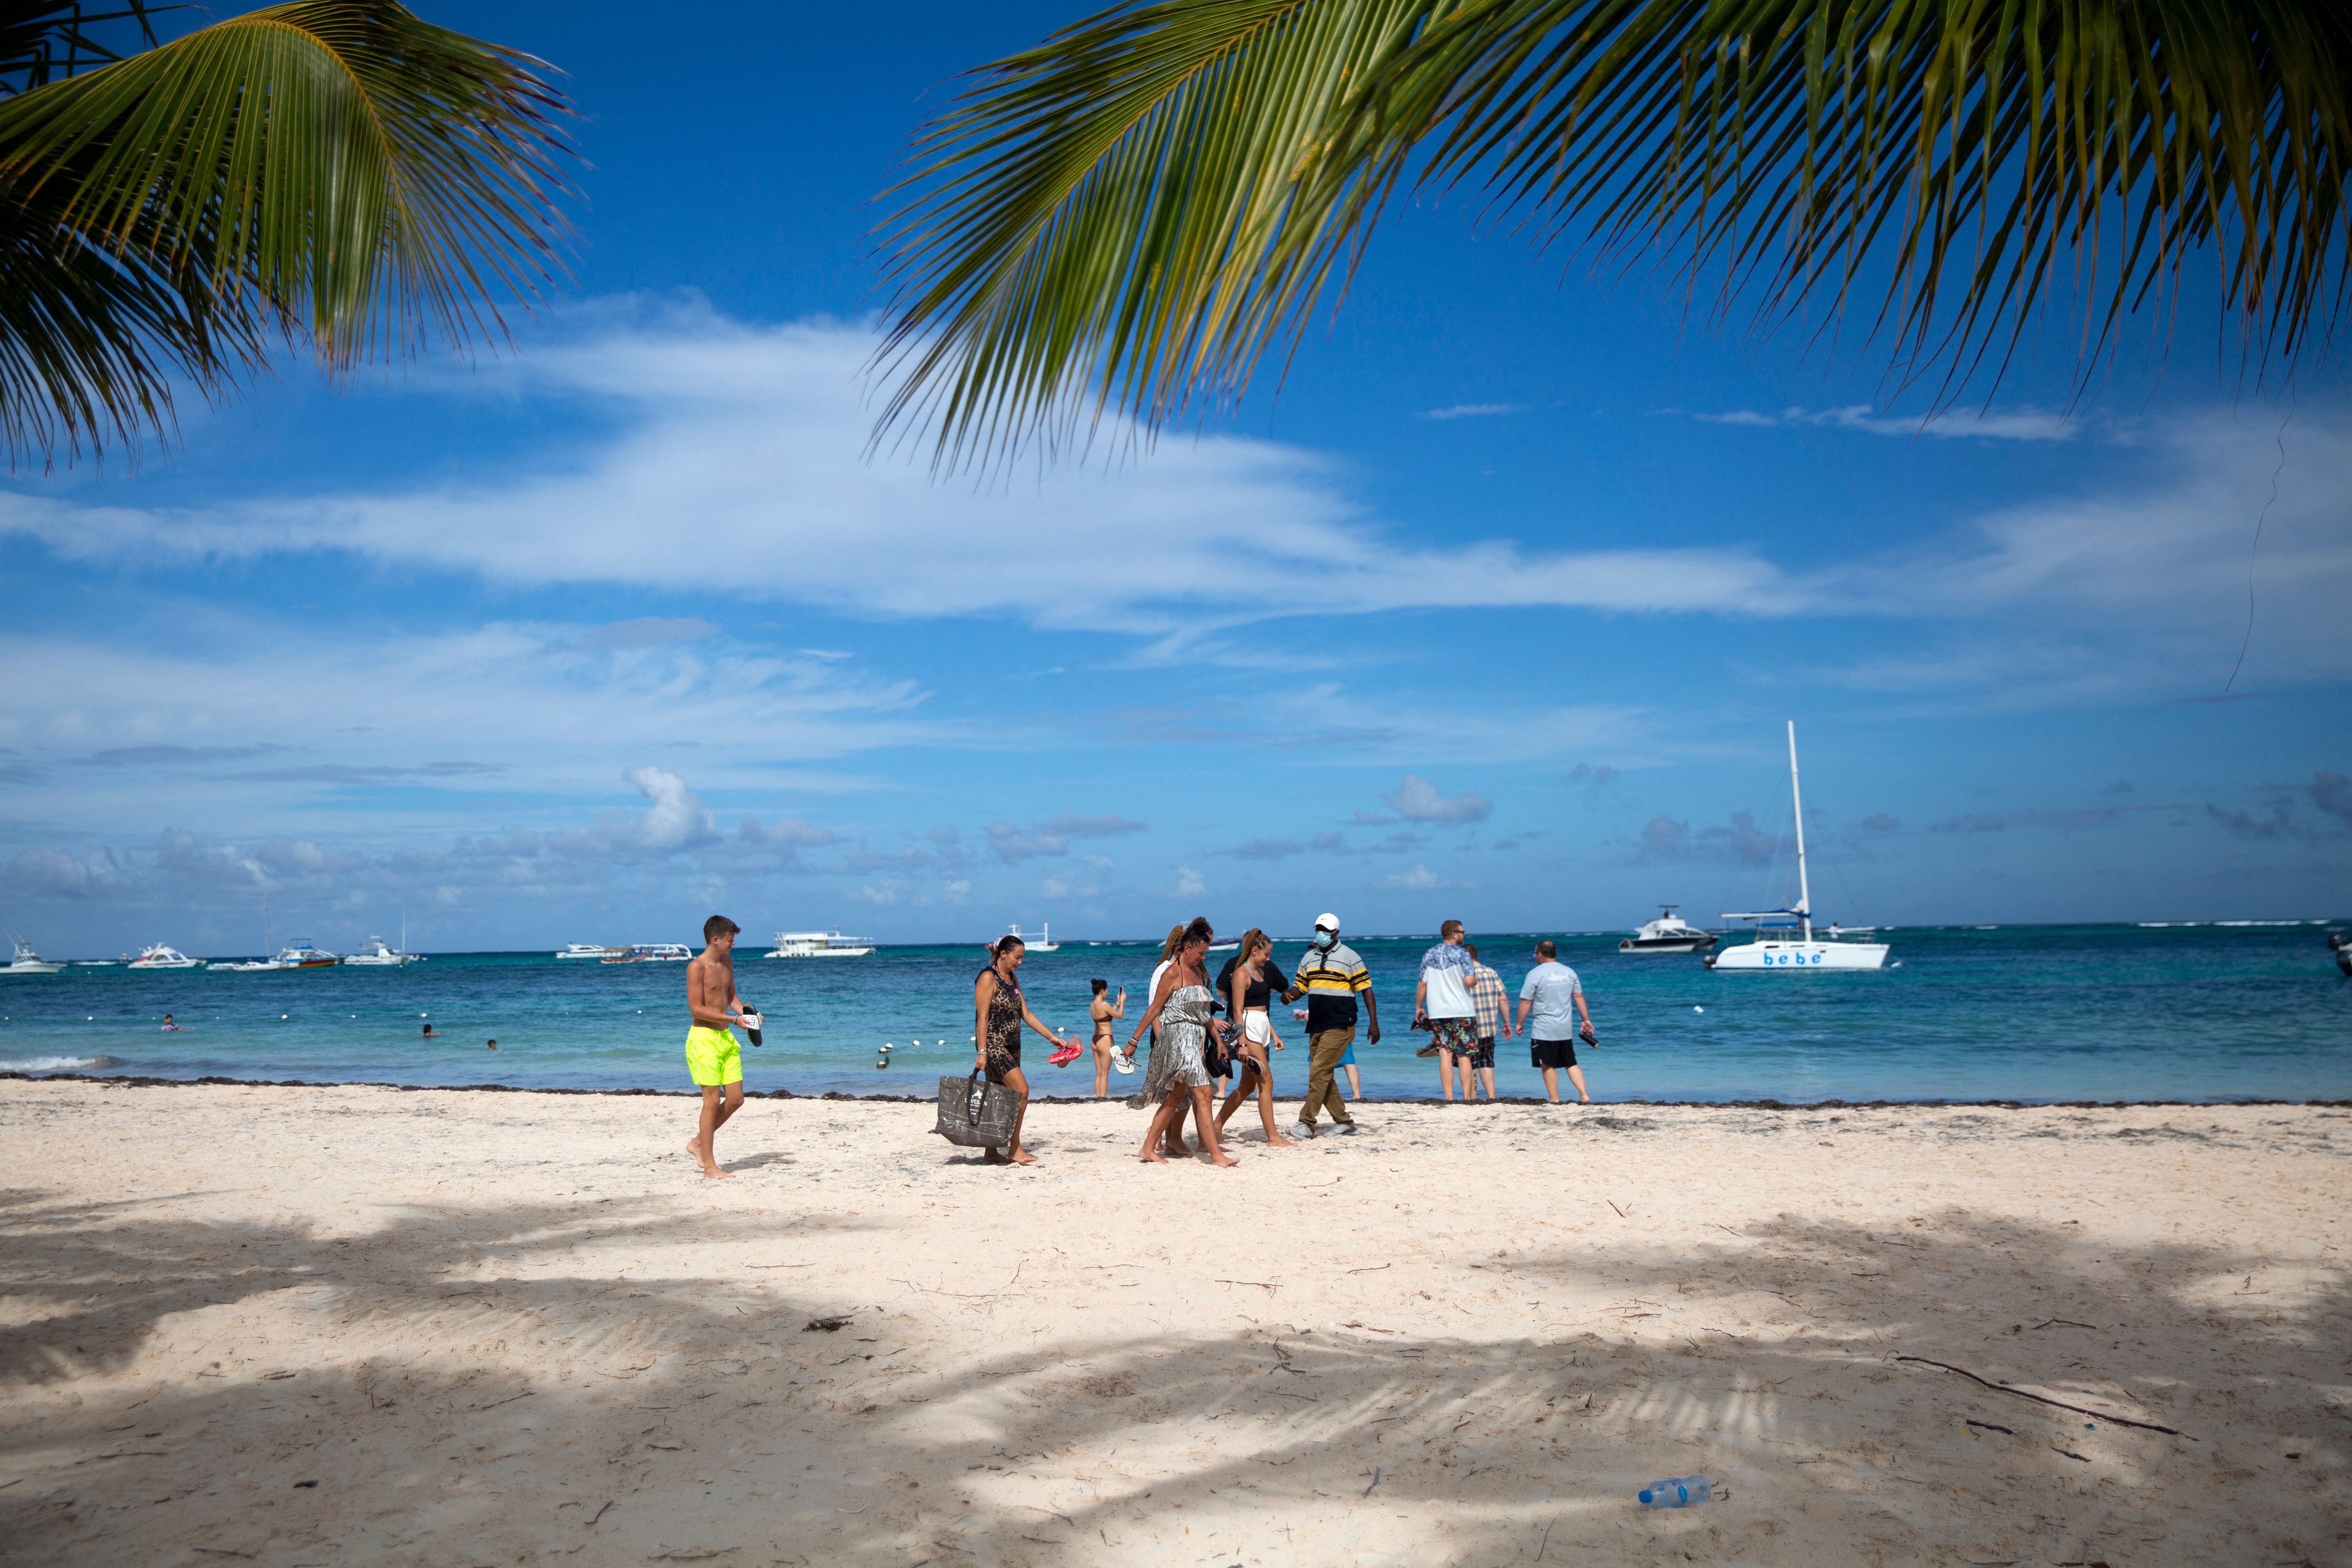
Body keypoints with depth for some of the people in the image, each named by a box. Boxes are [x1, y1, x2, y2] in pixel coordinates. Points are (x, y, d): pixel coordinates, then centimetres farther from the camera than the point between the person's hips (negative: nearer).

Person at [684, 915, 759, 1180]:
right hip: (704, 1038, -8)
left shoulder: (727, 962, 12)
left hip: (726, 1037, 8)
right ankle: (709, 1166, 2)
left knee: (736, 1099, 7)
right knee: (713, 1100, -6)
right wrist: (734, 1019, -19)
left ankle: (698, 1142, 25)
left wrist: (747, 1014, 5)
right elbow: (696, 1010, -18)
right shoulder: (697, 967, -13)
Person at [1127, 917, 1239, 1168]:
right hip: (1179, 1040, -9)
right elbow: (1154, 1010, -6)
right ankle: (1216, 1154, -13)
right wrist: (1133, 1041, -4)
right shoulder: (1173, 973, -8)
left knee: (1176, 1097, 11)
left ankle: (1148, 1149, 18)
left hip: (1196, 1041, 9)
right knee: (1203, 1094, -13)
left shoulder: (1199, 973, 16)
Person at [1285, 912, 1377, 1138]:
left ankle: (1307, 1124, -10)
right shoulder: (1309, 958, 13)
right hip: (1316, 1027, 7)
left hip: (1339, 1027, -7)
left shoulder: (1349, 957, -4)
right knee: (1323, 1077, 9)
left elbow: (1366, 990, -4)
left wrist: (1374, 1024, -10)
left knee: (1319, 1073, -13)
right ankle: (1344, 1121, 20)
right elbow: (1299, 987, 14)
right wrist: (1290, 995, -11)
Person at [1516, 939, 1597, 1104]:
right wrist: (1586, 1020, 15)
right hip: (1566, 1029, 6)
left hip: (1544, 1030, -6)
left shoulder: (1535, 974, -9)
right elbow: (1579, 997, 9)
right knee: (1571, 1064, 12)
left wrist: (1520, 1023, 2)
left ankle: (1554, 1100, 4)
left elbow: (1526, 1002, -8)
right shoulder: (1569, 972, 7)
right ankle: (1584, 1096, 3)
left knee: (1548, 1066, 3)